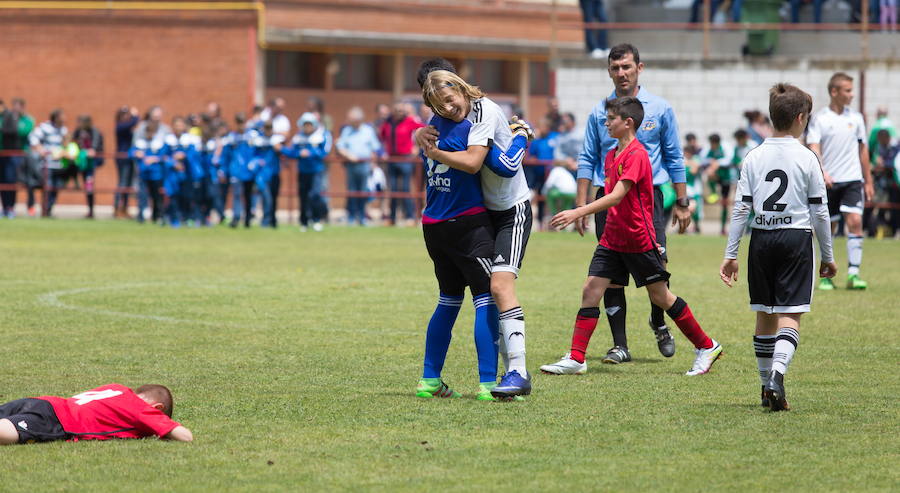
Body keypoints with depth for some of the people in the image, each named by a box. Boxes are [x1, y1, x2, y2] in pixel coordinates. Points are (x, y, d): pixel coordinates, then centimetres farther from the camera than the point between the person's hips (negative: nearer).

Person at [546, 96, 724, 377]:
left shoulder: (636, 155, -18)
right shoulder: (611, 156, 10)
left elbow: (617, 196, -28)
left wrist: (578, 213, -34)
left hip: (639, 240, -8)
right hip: (612, 238, 8)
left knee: (660, 296, 3)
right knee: (591, 290, -4)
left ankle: (707, 347, 18)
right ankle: (576, 359, -4)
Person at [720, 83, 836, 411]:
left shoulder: (754, 157, 3)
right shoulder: (806, 159, -4)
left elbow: (741, 208, 2)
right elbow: (819, 211, -2)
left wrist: (731, 254, 6)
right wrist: (827, 256, 7)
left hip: (761, 239, 3)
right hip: (796, 237, -3)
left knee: (765, 315, 14)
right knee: (790, 315, -5)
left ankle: (766, 387, 19)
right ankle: (777, 374, -28)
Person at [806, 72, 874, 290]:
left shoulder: (855, 118, 8)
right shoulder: (818, 118, -2)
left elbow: (863, 149, 15)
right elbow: (813, 148, -11)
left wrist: (868, 181, 16)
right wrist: (821, 172, -29)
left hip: (853, 180, 2)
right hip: (828, 182, -2)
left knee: (855, 222, -14)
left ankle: (854, 273, -13)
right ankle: (827, 275, 16)